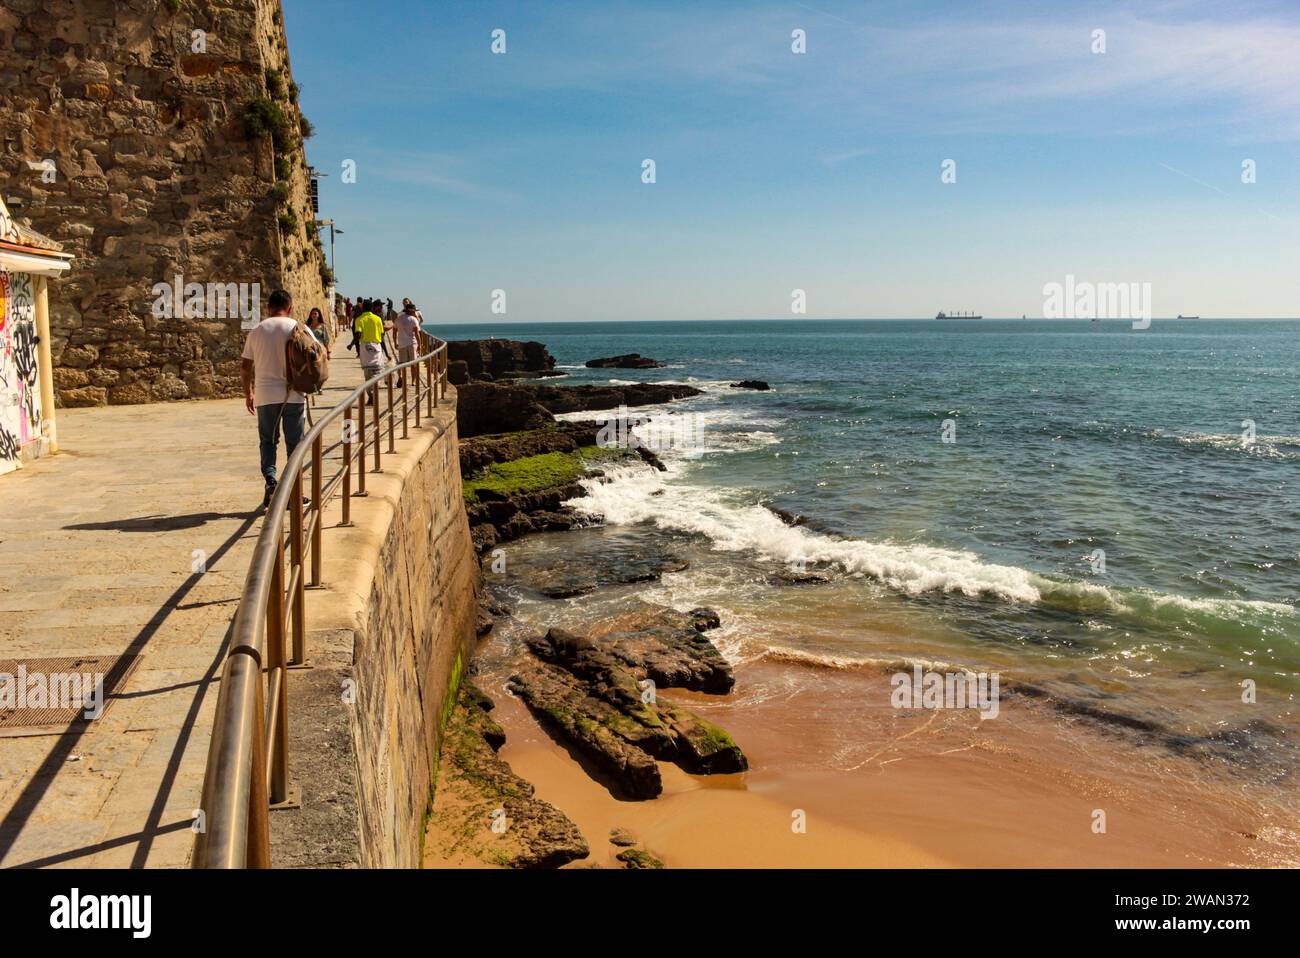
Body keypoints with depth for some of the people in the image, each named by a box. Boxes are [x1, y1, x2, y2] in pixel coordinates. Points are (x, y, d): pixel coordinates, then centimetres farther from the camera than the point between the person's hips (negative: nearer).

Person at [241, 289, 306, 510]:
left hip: (265, 396, 2)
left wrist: (248, 393, 19)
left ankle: (270, 480, -8)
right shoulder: (297, 328, -1)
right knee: (294, 444, 8)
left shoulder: (256, 331, 6)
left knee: (268, 441, 14)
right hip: (293, 395, -1)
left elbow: (245, 367, 8)